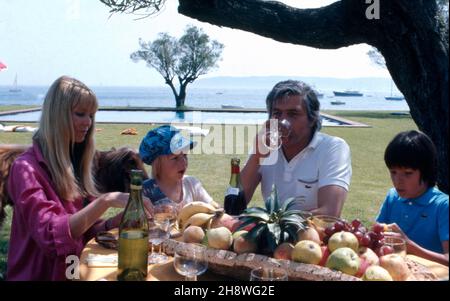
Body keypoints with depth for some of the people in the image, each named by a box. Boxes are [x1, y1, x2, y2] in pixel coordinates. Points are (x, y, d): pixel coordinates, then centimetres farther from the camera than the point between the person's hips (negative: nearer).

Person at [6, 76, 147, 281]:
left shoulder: (74, 164, 9)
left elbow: (82, 230, 10)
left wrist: (118, 220, -6)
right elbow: (50, 235, -24)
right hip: (42, 275, -6)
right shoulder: (26, 168, -12)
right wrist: (106, 201, -30)